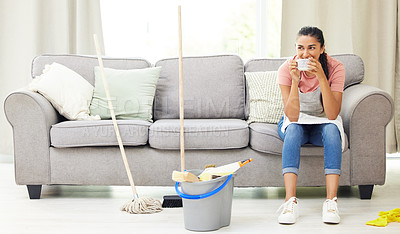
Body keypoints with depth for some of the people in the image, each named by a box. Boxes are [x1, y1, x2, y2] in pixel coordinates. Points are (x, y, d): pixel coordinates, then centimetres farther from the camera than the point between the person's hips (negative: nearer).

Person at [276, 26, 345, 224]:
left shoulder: (335, 68, -18)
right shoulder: (287, 69, -18)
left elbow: (332, 114, -28)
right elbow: (292, 116, -26)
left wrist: (321, 77, -37)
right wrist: (295, 80, -37)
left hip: (323, 124, 0)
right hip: (297, 123, 0)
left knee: (331, 129, -33)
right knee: (293, 129, -33)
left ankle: (331, 201, -36)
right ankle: (290, 201, -40)